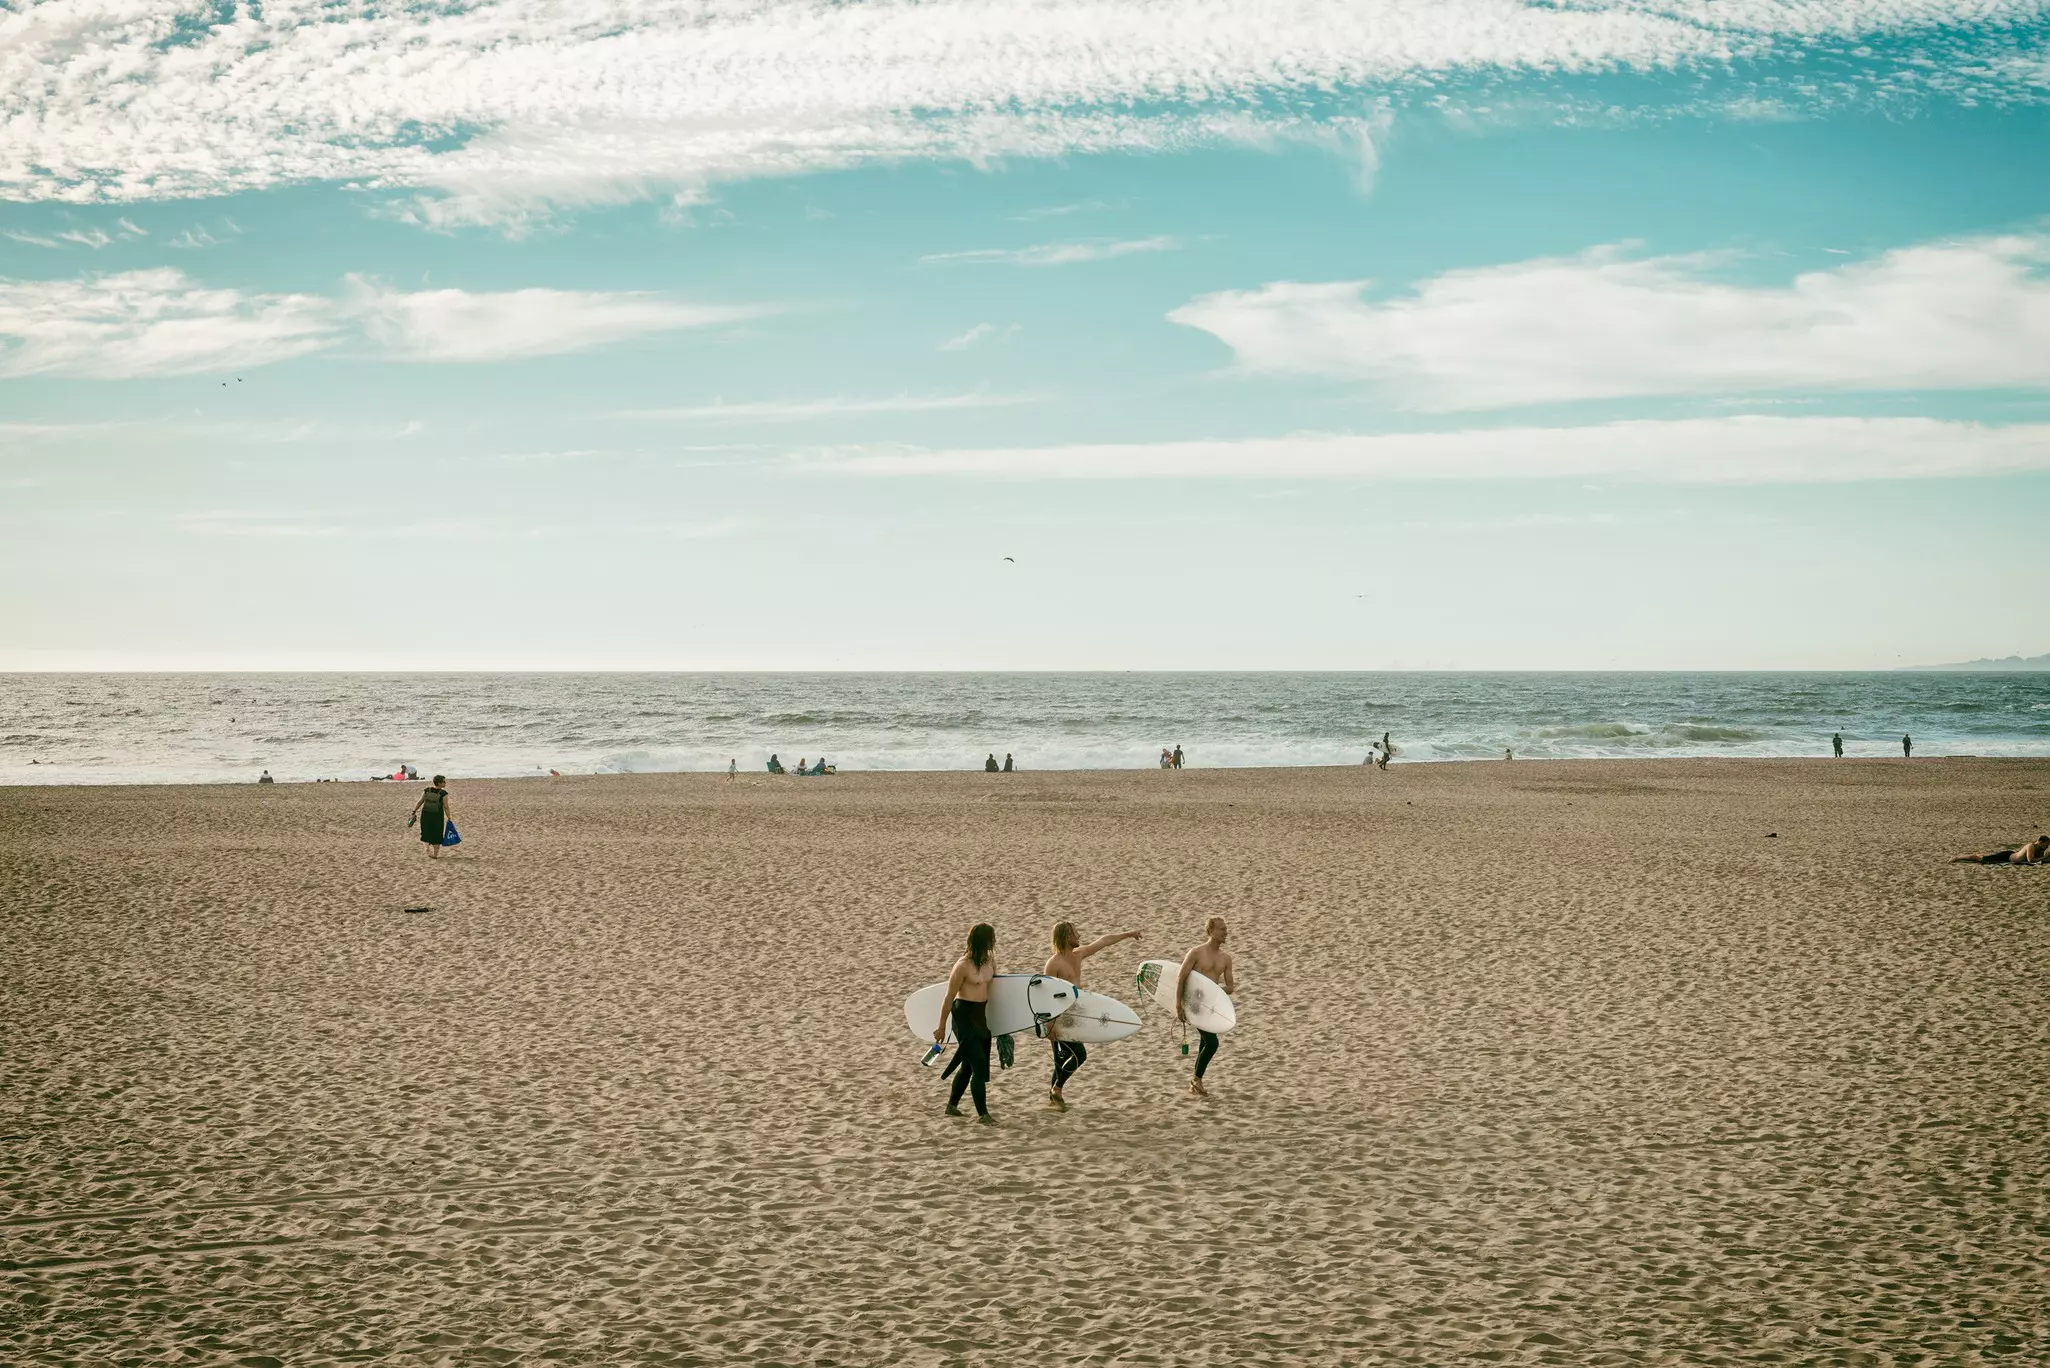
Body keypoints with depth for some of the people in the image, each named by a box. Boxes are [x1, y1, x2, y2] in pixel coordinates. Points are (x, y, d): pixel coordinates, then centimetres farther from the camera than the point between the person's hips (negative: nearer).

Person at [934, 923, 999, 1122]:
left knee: (969, 1064, 17)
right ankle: (982, 1113, -1)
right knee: (979, 1064, -8)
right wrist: (942, 1027, -8)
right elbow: (949, 997, -12)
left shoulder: (989, 959, 3)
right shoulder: (963, 966, -19)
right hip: (964, 1015, -8)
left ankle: (952, 1105, 32)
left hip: (980, 1015, 8)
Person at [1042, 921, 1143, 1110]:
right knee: (1079, 1054, -11)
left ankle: (1053, 1096, 22)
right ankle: (1057, 1089, 2)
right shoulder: (1054, 963, -18)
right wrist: (1051, 1024, -27)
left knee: (1063, 1057, 13)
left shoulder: (1078, 954, 7)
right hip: (1059, 1018, -9)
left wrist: (1127, 934, 28)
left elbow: (1102, 942, 20)